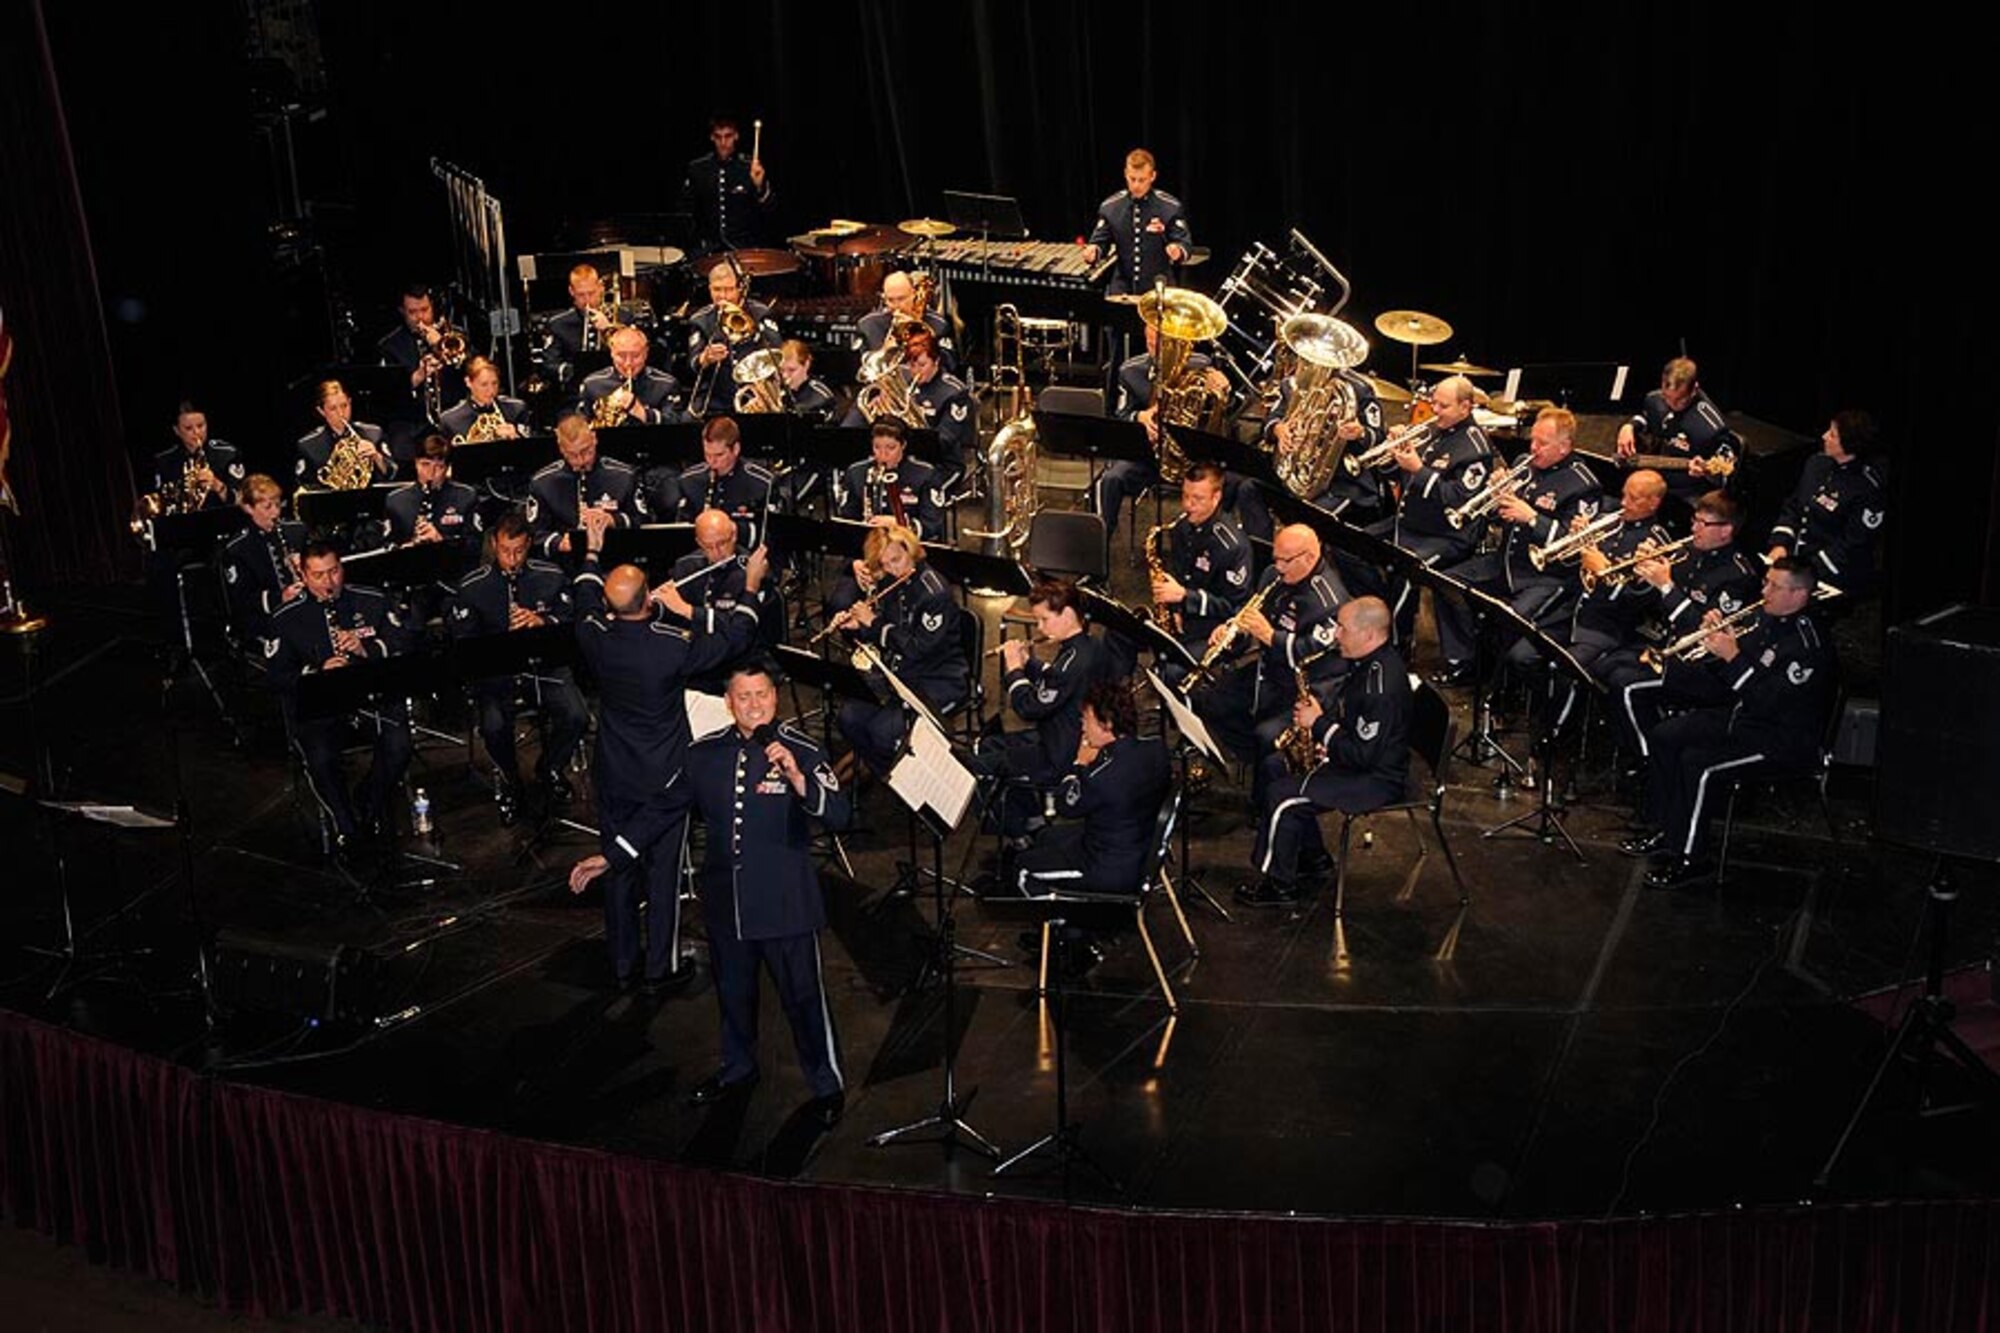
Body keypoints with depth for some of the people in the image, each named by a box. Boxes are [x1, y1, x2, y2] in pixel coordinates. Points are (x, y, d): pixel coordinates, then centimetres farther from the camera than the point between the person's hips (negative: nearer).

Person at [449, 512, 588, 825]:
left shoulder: (552, 577, 2)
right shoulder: (471, 587, -1)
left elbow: (572, 620, 4)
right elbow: (463, 641, 0)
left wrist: (543, 621, -17)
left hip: (546, 665, 1)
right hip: (495, 670, -1)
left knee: (576, 717, -23)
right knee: (493, 726, -29)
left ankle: (550, 769, 11)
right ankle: (508, 778, 7)